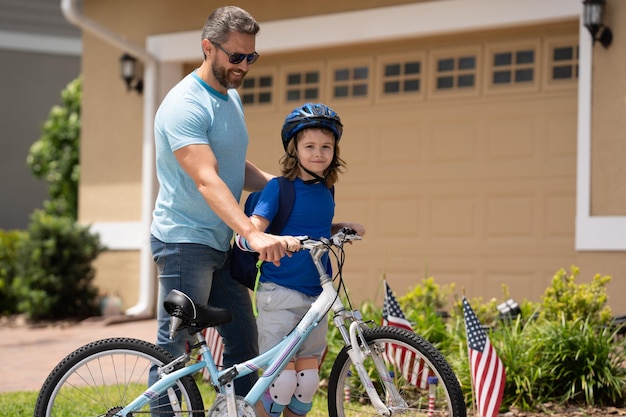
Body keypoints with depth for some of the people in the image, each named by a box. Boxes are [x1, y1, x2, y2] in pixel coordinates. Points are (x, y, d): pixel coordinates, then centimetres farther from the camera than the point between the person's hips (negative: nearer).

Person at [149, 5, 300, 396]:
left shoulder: (232, 99, 13)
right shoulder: (185, 106, -18)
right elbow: (207, 180, -29)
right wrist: (254, 234, -40)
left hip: (221, 244, 9)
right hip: (185, 242, -9)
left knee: (244, 341, 12)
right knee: (174, 351, -5)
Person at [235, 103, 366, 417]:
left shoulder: (325, 191, 9)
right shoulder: (279, 188, -10)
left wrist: (344, 228, 7)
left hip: (315, 294, 6)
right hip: (280, 294, -6)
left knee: (307, 378, 9)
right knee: (281, 378, -9)